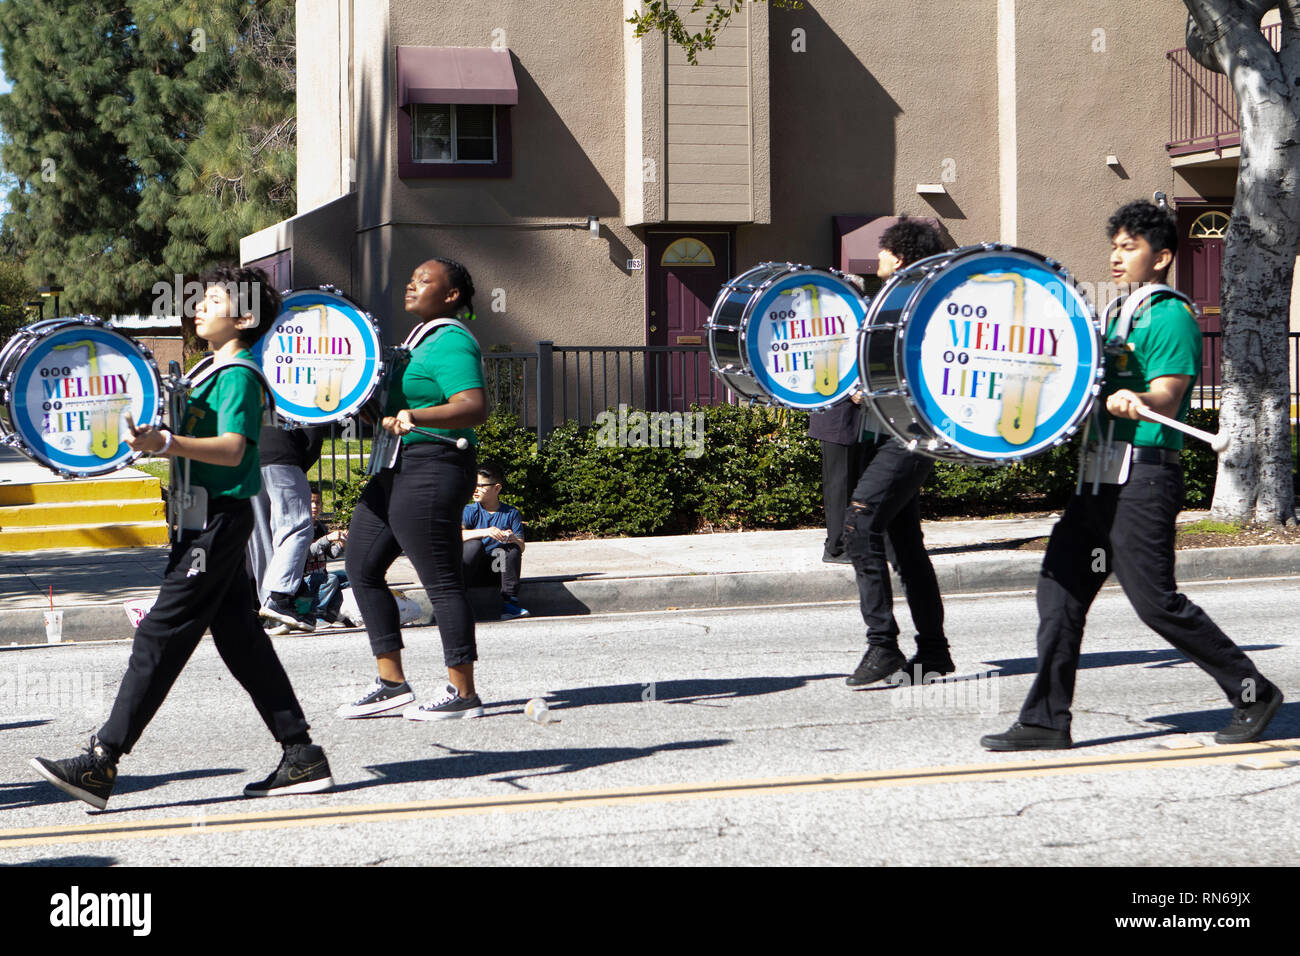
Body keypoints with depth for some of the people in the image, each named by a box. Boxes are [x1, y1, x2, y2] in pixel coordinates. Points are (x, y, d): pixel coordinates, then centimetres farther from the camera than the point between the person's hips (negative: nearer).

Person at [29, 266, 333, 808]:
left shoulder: (238, 376, -11)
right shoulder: (217, 376, 19)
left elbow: (231, 450, -25)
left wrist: (164, 443, -36)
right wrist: (154, 442, 14)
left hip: (219, 522, -10)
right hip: (214, 523, 10)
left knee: (160, 637, -11)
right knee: (241, 639, 10)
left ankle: (100, 764, -12)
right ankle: (302, 758, 11)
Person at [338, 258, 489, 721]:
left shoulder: (452, 343, -13)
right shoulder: (424, 339, 19)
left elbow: (474, 408, -27)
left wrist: (414, 416, -36)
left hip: (431, 470, -11)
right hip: (395, 470, 11)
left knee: (441, 579, -6)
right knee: (362, 566, 11)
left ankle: (463, 693, 1)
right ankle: (392, 684, 16)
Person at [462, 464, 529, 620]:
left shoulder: (511, 513, 5)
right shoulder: (470, 511, 1)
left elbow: (521, 547, -2)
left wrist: (513, 540, -27)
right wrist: (484, 532, -34)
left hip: (497, 570, 1)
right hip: (473, 570, -1)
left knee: (513, 548, -24)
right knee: (474, 544, -29)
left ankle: (509, 604, -28)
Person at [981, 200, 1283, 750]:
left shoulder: (1171, 317, -7)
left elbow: (1166, 400, -18)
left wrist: (1131, 403, -37)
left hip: (1145, 479, -9)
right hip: (1099, 475, 9)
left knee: (1156, 601, -8)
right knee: (1059, 589, 2)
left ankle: (1253, 694, 6)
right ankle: (1046, 722, 5)